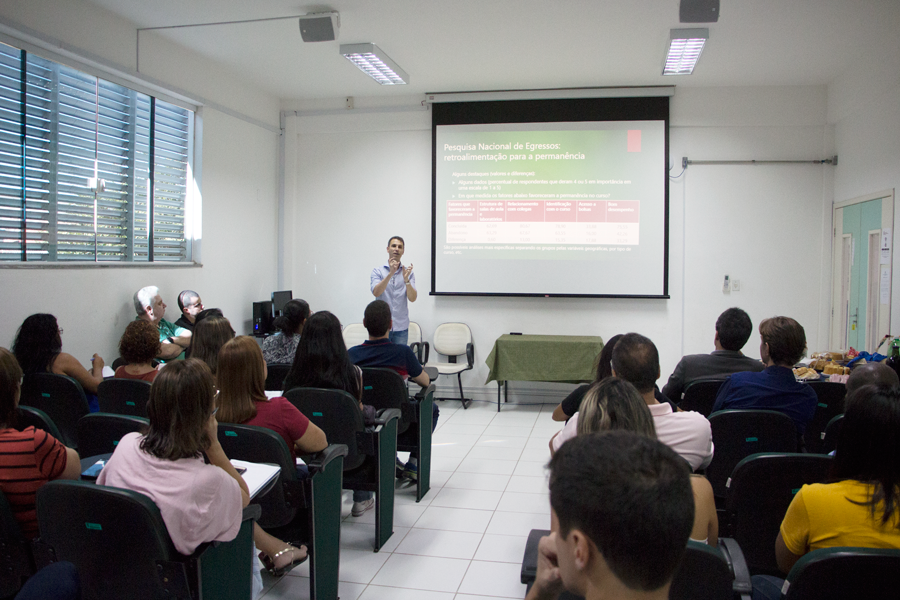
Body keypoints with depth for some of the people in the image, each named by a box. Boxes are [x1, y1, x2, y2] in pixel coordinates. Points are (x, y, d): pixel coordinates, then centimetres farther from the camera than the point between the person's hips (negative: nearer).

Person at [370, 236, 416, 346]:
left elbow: (412, 298, -5)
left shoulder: (408, 272, 6)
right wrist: (390, 274, -27)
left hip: (401, 327, 1)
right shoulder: (377, 271, 2)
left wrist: (406, 279, -22)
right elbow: (376, 292, -15)